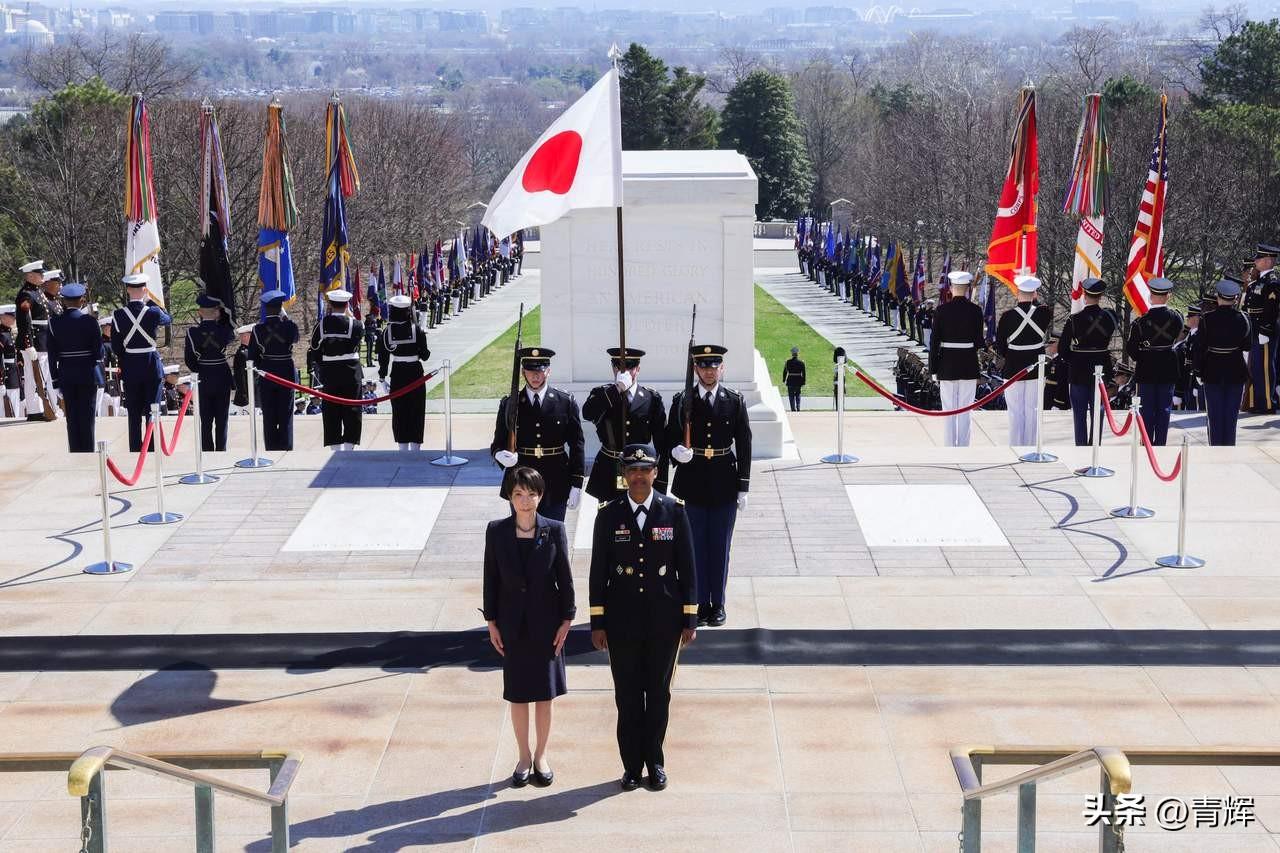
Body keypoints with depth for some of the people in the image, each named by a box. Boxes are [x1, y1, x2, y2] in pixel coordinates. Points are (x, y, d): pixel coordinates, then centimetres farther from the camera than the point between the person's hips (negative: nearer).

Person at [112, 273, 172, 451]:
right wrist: (150, 302, 12)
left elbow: (115, 347, -1)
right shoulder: (153, 312, -12)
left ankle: (135, 451, 12)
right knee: (152, 412, 5)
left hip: (129, 368, 1)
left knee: (134, 414, 9)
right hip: (151, 366, -1)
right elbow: (168, 319, 11)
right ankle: (153, 450, 5)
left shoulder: (118, 315, -7)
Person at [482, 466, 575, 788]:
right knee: (517, 694, 9)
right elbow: (491, 578, 1)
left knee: (544, 693, 8)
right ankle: (524, 757, 22)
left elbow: (565, 578, -1)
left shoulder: (554, 530, -7)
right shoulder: (496, 531, -4)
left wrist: (566, 620, -3)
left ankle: (541, 756, 22)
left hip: (546, 623, -1)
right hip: (512, 624, 1)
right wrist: (491, 622, 0)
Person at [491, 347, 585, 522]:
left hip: (555, 485, -1)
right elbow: (498, 443, 5)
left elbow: (576, 446, 3)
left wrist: (576, 485, -1)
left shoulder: (566, 403, 1)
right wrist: (500, 455, -19)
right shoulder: (509, 404, 2)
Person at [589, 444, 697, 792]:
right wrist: (597, 622, 0)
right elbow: (598, 572, 2)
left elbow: (687, 568, 1)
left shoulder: (674, 511, -2)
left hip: (664, 619, 0)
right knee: (627, 695, 6)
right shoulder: (609, 515, -2)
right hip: (622, 620, 0)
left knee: (659, 692, 9)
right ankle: (632, 766, 18)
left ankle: (655, 762, 23)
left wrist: (690, 619, -2)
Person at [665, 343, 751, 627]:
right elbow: (670, 437, 5)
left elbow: (744, 446, 3)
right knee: (695, 545, 4)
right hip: (693, 484, 0)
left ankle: (718, 604, 14)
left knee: (720, 546, 5)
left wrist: (743, 488, -1)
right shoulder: (682, 402, 2)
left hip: (724, 486, 0)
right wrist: (676, 451, -20)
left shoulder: (735, 402, 2)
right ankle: (700, 603, 14)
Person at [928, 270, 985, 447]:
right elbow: (979, 342, -7)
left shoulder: (941, 310, -6)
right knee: (965, 412, 6)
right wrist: (983, 336, 18)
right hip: (969, 366, 0)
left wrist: (933, 371, 2)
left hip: (947, 366, 0)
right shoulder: (975, 310, -6)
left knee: (948, 411, 7)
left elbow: (934, 342, -5)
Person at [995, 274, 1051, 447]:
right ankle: (1030, 446, 14)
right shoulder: (1044, 313, -8)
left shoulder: (1008, 316, -13)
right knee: (1032, 411, 9)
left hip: (1013, 368, -2)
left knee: (1015, 412, 5)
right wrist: (1034, 300, 15)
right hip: (1036, 368, 2)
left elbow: (1000, 347, -6)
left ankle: (1015, 447, 9)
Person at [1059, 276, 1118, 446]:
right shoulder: (1110, 316, -6)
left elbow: (1062, 348, -9)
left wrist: (1072, 361, 7)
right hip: (1102, 370, 2)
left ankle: (1081, 447, 5)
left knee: (1080, 414, 6)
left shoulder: (1074, 319, -13)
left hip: (1078, 372, -2)